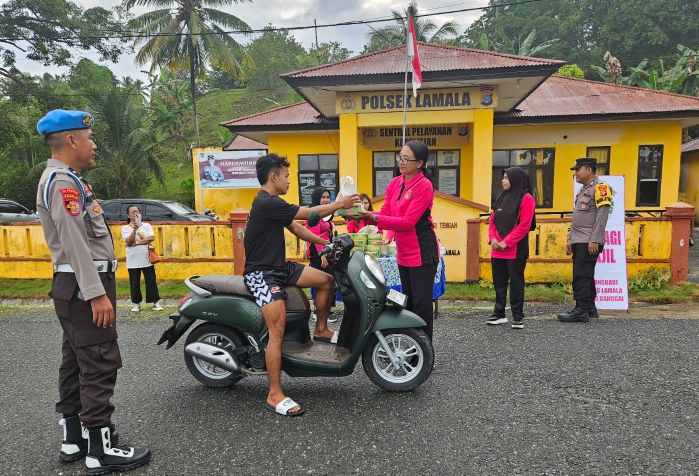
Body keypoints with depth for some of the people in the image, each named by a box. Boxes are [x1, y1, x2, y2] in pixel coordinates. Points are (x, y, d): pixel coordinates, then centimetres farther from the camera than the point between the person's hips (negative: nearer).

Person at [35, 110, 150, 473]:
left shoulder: (63, 179, 18)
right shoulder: (63, 181, -15)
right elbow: (74, 243, -23)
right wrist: (97, 293, -26)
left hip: (77, 286, 11)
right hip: (82, 286, -11)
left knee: (77, 362, 15)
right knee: (99, 364, -7)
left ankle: (74, 437, 26)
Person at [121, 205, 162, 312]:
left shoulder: (146, 225, 5)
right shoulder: (126, 228, 1)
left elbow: (152, 238, -10)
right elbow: (128, 242, -14)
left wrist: (136, 243, -15)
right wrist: (134, 229, -24)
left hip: (147, 259, 0)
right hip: (133, 261, 0)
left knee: (151, 282, 3)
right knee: (134, 283, 5)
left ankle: (156, 303, 9)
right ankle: (136, 304, 17)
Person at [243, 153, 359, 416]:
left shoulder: (273, 203, 13)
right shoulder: (266, 203, -20)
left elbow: (297, 229, 16)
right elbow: (310, 214, -18)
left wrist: (326, 243, 10)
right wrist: (338, 204, -5)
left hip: (279, 266, 10)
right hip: (262, 273, -10)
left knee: (327, 280, 5)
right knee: (278, 330, -20)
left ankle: (320, 330, 22)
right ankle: (275, 395, -12)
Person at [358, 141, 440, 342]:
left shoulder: (424, 185, -15)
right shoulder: (394, 183, 8)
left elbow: (408, 221, -22)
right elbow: (385, 214, 4)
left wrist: (374, 218, -27)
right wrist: (367, 215, -16)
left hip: (422, 253, -8)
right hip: (403, 252, 8)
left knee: (421, 303, -3)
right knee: (408, 302, 17)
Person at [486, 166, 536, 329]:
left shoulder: (526, 198, -6)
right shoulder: (501, 198, 15)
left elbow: (524, 225, -13)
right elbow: (492, 221, 14)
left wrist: (507, 242, -16)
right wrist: (492, 238, -3)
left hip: (516, 250, -7)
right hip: (497, 250, 7)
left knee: (516, 283, 1)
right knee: (499, 283, 11)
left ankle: (518, 316, 9)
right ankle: (499, 314, 20)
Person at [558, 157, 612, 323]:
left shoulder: (600, 187, -9)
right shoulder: (582, 190, 19)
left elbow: (602, 216, -17)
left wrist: (594, 240, -21)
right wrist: (570, 239, 17)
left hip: (589, 242, -9)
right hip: (578, 241, 9)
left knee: (581, 275, -9)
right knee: (585, 275, 12)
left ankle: (581, 311, -5)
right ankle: (590, 308, 20)